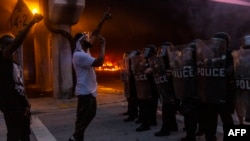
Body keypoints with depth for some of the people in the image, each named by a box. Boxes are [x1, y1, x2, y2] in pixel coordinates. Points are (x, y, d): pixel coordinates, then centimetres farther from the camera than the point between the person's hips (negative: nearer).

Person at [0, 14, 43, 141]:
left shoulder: (16, 65, 17)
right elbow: (17, 42, -25)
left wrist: (27, 104, 12)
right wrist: (32, 22, -29)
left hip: (21, 107, 9)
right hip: (10, 108, -9)